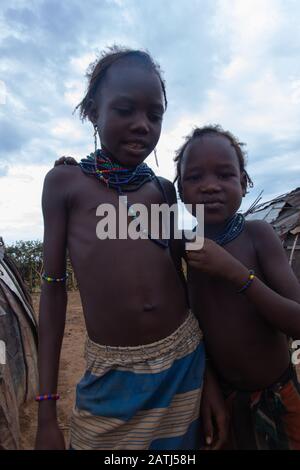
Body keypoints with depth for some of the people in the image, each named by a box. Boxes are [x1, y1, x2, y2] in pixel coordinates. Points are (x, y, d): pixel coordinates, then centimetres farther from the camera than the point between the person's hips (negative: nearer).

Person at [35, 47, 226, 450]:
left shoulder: (164, 189, 5)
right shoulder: (65, 182, -2)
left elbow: (178, 275, 9)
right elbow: (53, 286, -2)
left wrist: (207, 373, 12)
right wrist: (47, 410, 0)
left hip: (185, 362, 3)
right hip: (112, 375, -2)